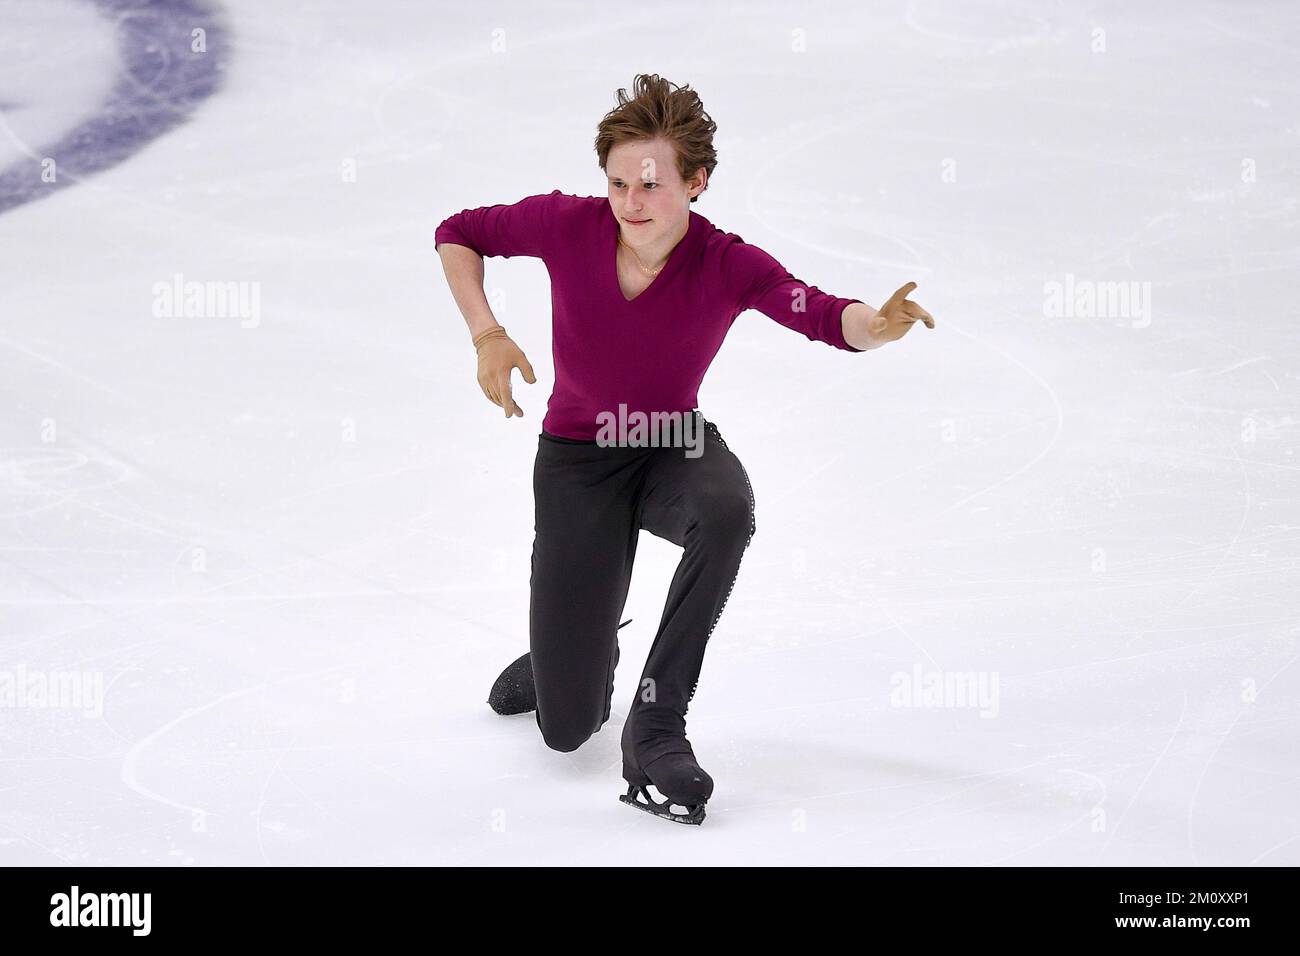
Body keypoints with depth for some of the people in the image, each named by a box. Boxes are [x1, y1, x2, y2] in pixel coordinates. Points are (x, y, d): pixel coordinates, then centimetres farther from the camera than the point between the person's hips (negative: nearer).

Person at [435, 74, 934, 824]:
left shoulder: (728, 265, -22)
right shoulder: (568, 226, -19)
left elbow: (824, 316, -37)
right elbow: (457, 234, -4)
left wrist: (876, 326, -60)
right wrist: (487, 335, -17)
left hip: (674, 449, 0)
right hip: (578, 460, 0)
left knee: (728, 510, -41)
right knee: (567, 728, -4)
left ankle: (656, 725, -27)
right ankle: (558, 662, 39)